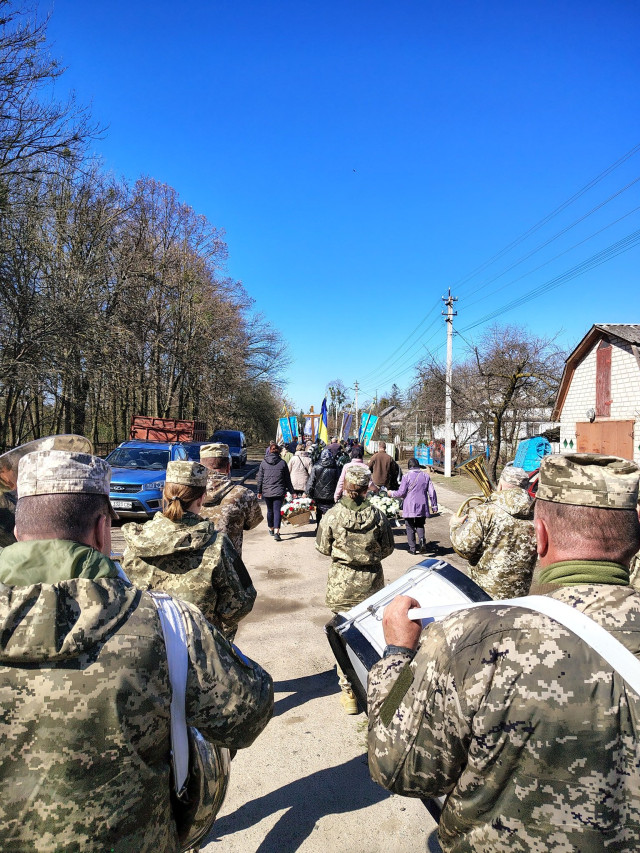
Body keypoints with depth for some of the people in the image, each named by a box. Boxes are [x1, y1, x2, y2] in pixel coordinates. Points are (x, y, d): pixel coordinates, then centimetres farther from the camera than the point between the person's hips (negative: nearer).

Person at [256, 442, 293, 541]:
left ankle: (271, 529, 31)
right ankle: (276, 532, -18)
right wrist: (291, 490, 12)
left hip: (267, 491, 2)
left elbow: (260, 478, 5)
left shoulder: (263, 462, 1)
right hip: (279, 491, -2)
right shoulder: (282, 462, -2)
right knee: (277, 510, -4)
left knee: (270, 510, 16)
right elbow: (287, 479, 3)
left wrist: (259, 491, 14)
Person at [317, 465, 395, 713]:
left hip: (342, 583, -1)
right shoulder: (377, 515, -10)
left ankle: (349, 694, 16)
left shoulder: (332, 516, -13)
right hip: (372, 581, 2)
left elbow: (323, 548, -1)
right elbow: (387, 548, 2)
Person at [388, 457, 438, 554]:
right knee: (420, 525, 16)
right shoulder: (426, 476, 4)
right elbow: (432, 492, 3)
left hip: (410, 507, -3)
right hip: (422, 506, 3)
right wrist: (434, 506, 9)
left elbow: (401, 492, -8)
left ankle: (412, 548, 9)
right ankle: (422, 541, -9)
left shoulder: (407, 477, -8)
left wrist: (391, 494, 11)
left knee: (410, 527, 8)